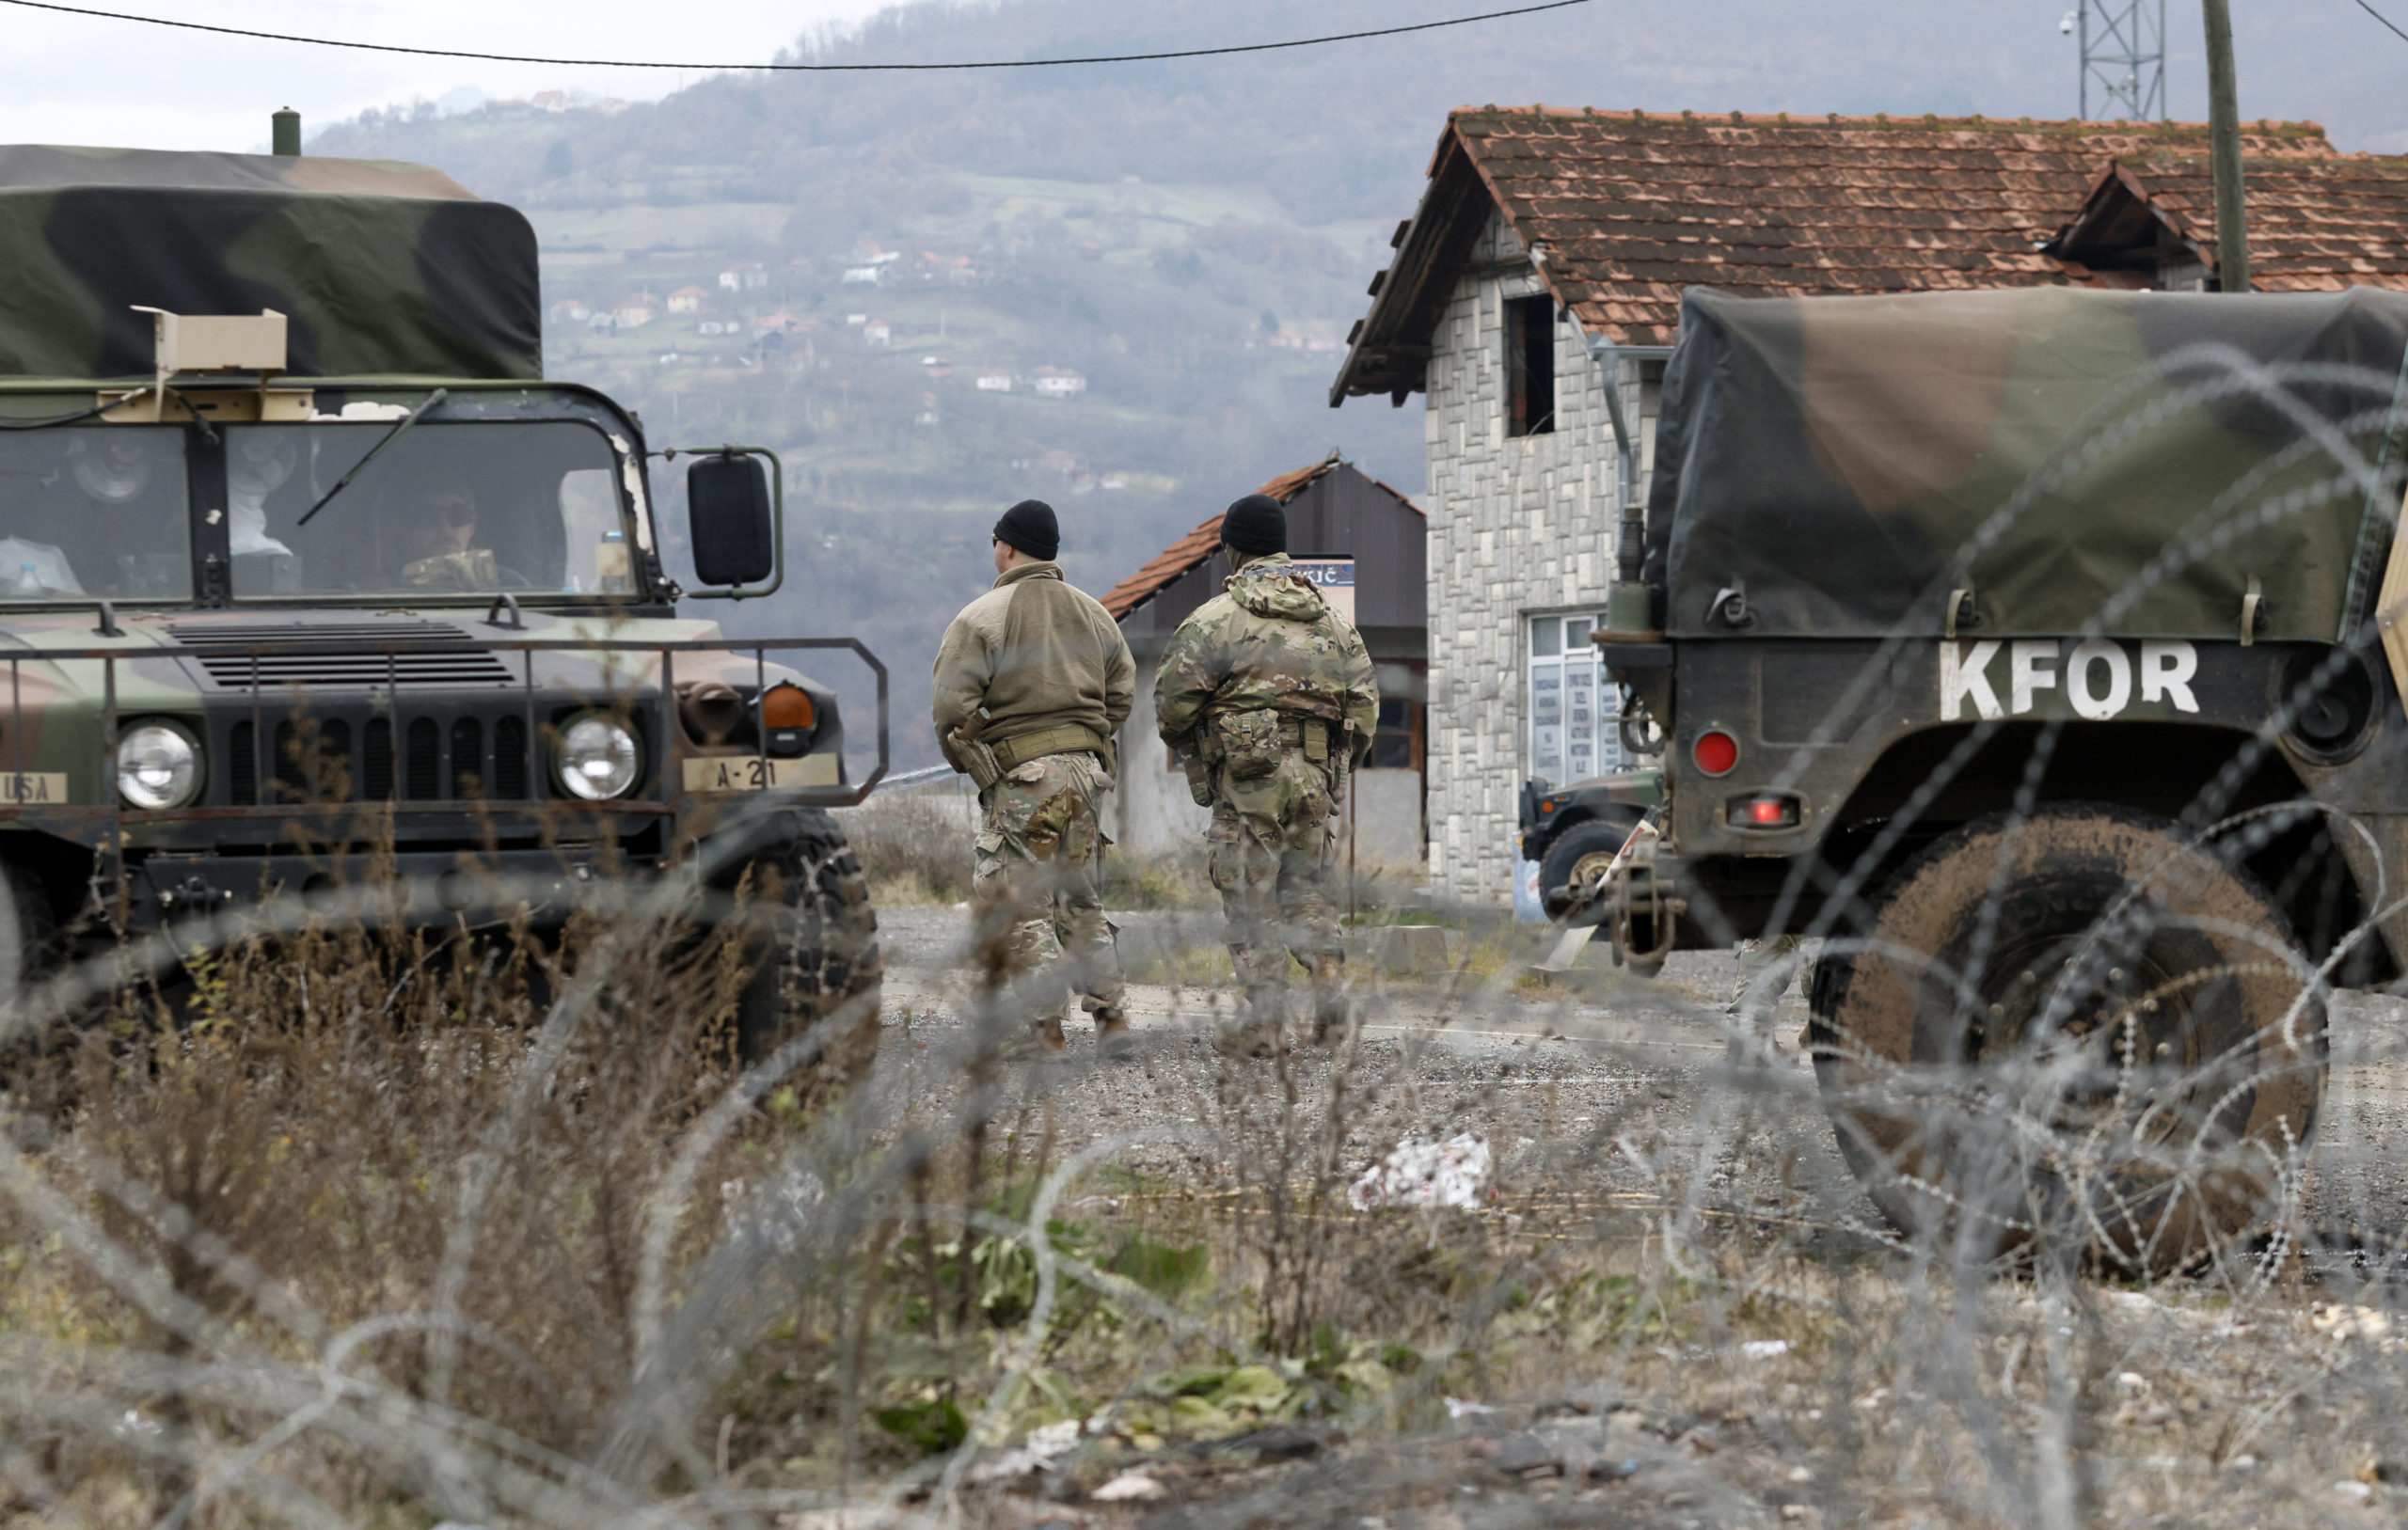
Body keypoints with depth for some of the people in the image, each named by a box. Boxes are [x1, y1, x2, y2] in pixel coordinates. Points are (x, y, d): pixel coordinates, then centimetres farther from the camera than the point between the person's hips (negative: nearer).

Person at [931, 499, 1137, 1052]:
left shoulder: (981, 617, -7)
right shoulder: (1093, 613, 12)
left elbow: (953, 707, -11)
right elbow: (1122, 691, 16)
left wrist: (968, 762, 5)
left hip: (1021, 777, -6)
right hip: (1088, 772, 6)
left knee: (1023, 904, -2)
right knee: (1080, 900, 17)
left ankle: (1048, 1027, -7)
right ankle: (1110, 1012, 12)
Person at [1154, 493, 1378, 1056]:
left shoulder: (1215, 619, -5)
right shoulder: (1333, 623, 12)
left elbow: (1173, 701, -6)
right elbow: (1365, 703, 11)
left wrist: (1189, 745, 15)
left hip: (1248, 778, -4)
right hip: (1319, 778, 5)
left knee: (1252, 898, 1)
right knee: (1305, 887, 17)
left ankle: (1264, 1020, -1)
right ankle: (1330, 983, 1)